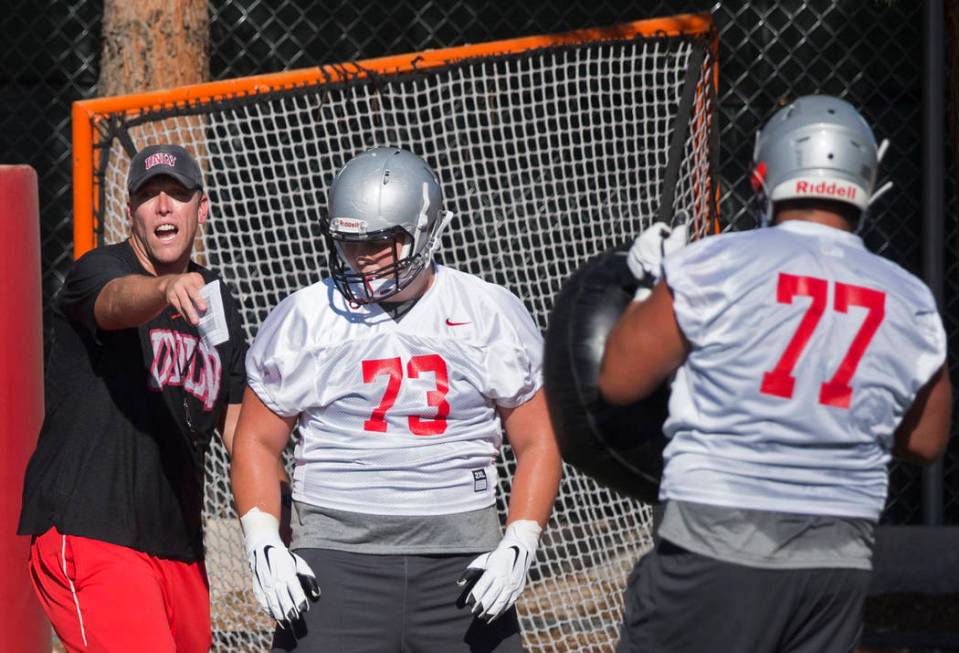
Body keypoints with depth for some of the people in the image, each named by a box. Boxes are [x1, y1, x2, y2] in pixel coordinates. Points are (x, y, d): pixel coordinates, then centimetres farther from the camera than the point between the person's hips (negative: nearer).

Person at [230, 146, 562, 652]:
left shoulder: (493, 315, 5)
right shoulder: (302, 320, 4)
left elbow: (538, 440, 8)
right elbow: (257, 441, 9)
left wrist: (517, 548, -5)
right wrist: (264, 547, -5)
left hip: (463, 558, 1)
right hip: (337, 557, -1)